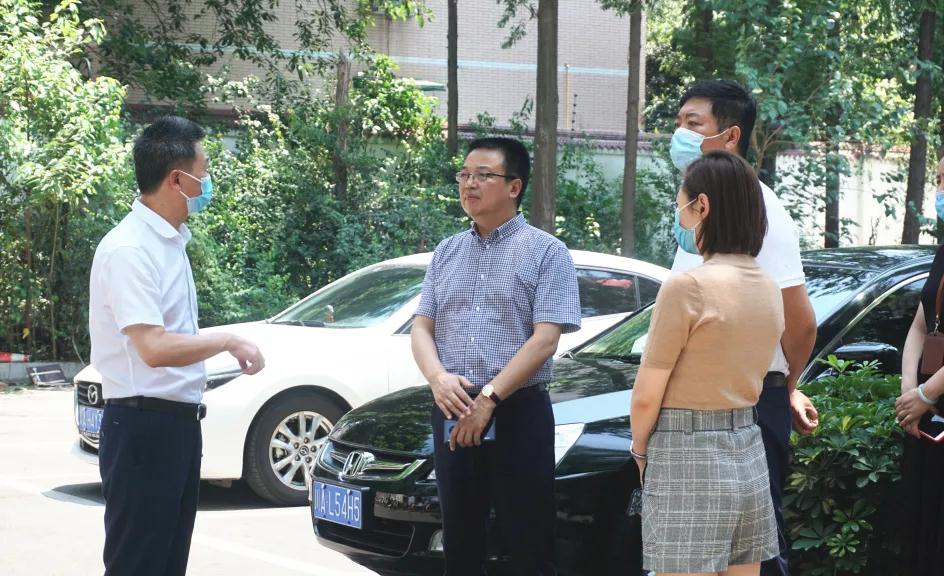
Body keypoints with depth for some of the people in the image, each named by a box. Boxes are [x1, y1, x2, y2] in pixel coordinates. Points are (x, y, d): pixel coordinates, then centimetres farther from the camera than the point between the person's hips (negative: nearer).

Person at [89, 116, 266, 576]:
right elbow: (154, 348, -26)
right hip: (142, 427, -10)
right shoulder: (128, 250, -18)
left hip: (177, 423, 10)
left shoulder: (171, 240, 12)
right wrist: (228, 342, -16)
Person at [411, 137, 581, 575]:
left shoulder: (544, 251, -2)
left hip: (518, 414, -5)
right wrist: (438, 378, -11)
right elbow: (422, 328, 10)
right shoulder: (447, 252, 14)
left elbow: (545, 339, -11)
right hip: (452, 415, 5)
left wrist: (489, 398, -18)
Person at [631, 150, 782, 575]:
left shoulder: (687, 287, -15)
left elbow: (646, 396, -12)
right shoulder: (768, 288, 8)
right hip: (749, 455, 8)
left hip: (689, 462, -8)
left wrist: (640, 450, 5)